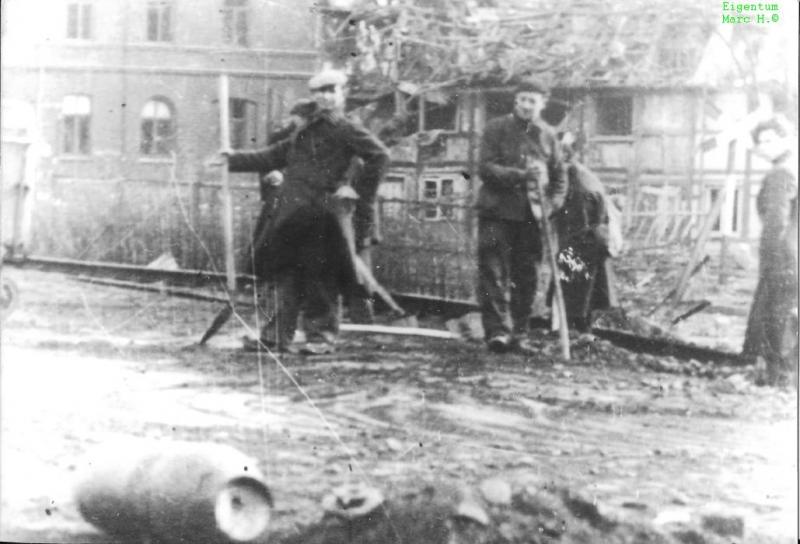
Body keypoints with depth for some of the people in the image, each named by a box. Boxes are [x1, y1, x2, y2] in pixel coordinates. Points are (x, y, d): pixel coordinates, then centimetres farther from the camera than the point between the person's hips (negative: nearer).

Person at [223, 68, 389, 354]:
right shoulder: (305, 130, 20)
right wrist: (235, 160, 27)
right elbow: (273, 156, 28)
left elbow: (379, 155, -8)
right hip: (292, 212, 7)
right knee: (287, 274, 9)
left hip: (320, 213, -7)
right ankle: (278, 334, 15)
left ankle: (322, 336, 6)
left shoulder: (345, 129, -1)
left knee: (319, 277, -3)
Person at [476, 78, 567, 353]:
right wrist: (521, 175, -21)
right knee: (495, 274, -9)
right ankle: (498, 331, -11)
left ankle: (519, 334, 13)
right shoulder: (496, 129, 0)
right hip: (498, 211, -3)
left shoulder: (547, 135, 11)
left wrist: (554, 204, -1)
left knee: (526, 278, 5)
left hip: (532, 215, 3)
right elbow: (485, 168, -10)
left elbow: (559, 176, 17)